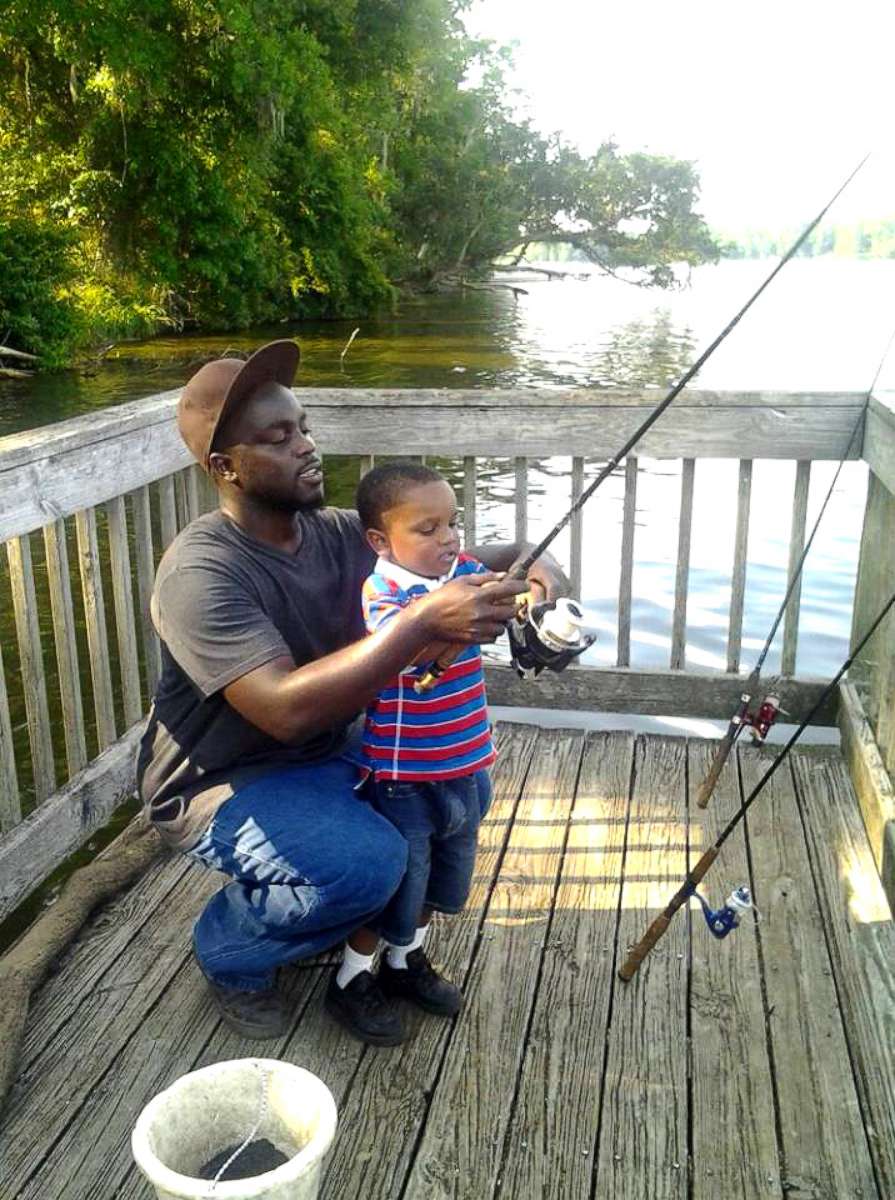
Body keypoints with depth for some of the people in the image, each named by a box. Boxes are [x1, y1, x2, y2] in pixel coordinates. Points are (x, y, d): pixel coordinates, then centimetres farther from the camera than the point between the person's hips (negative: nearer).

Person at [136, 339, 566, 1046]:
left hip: (323, 757, 7)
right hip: (218, 785, -7)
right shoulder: (200, 573, -26)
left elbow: (463, 561, 3)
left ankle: (356, 947, 11)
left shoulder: (338, 534, -5)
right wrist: (424, 623, -41)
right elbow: (286, 708, -37)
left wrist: (531, 565, -20)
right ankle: (230, 951, 3)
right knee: (367, 861, -29)